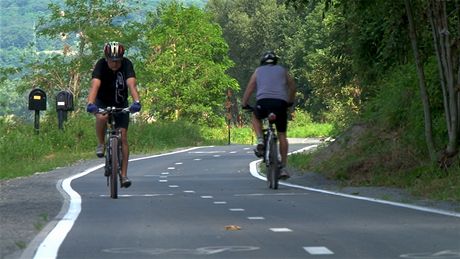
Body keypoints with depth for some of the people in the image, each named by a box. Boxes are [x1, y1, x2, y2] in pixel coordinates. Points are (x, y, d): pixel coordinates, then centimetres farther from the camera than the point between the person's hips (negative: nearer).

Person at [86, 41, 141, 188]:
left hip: (121, 104, 1)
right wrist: (90, 103, -56)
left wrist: (136, 101, -55)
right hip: (103, 102, -1)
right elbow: (95, 85, -38)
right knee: (102, 118, -36)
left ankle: (124, 175, -4)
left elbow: (131, 84, -37)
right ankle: (101, 144, -8)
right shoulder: (101, 65, -24)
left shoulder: (127, 65, -23)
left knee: (123, 137, -8)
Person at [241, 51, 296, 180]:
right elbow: (292, 86, 24)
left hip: (263, 101, -1)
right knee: (282, 135, 12)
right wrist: (290, 102, 36)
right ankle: (283, 168, 7)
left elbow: (250, 88, 19)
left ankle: (260, 141, 7)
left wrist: (244, 104, 26)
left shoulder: (258, 71, 23)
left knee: (256, 117, 33)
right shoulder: (282, 70, 24)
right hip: (281, 102, 1)